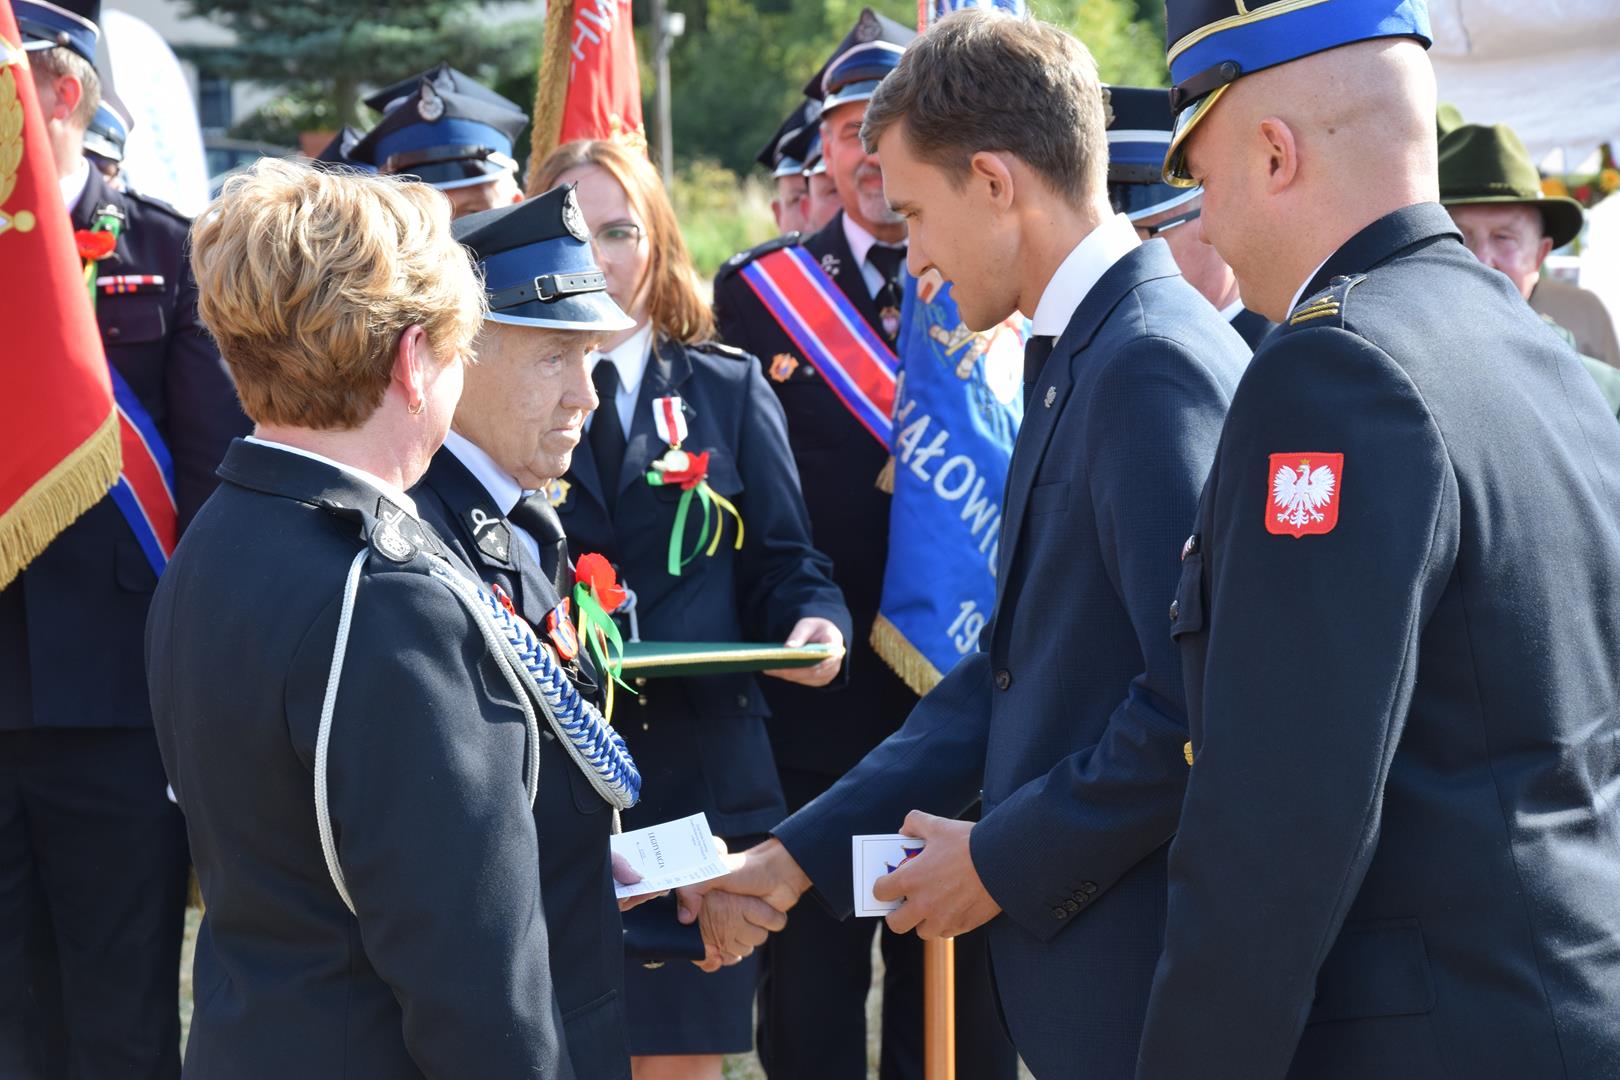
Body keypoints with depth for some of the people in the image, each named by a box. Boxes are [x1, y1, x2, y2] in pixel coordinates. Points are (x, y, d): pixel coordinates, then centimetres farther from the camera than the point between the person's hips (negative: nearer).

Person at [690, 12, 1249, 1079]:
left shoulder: (1157, 362, -18)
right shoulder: (1077, 356, 15)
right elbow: (1015, 665, 17)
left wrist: (1005, 860, -15)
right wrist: (801, 853, 14)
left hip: (1140, 982, -9)